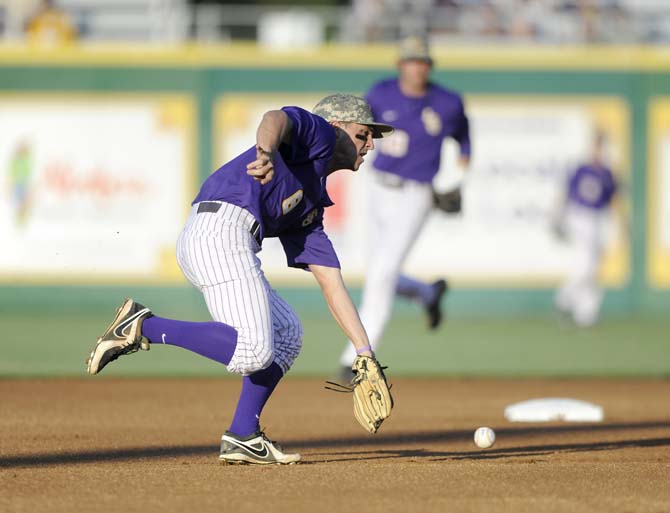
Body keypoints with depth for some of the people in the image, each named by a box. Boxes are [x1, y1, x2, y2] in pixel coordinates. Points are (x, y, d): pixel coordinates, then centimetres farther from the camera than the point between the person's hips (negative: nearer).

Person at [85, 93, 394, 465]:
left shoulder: (312, 202, 32)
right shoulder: (317, 132, 10)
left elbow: (332, 285, 30)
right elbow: (276, 118, -15)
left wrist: (364, 352, 26)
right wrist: (266, 152, -38)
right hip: (221, 229, -10)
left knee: (285, 334, 20)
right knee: (253, 351, -20)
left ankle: (242, 438, 11)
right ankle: (142, 326, -12)